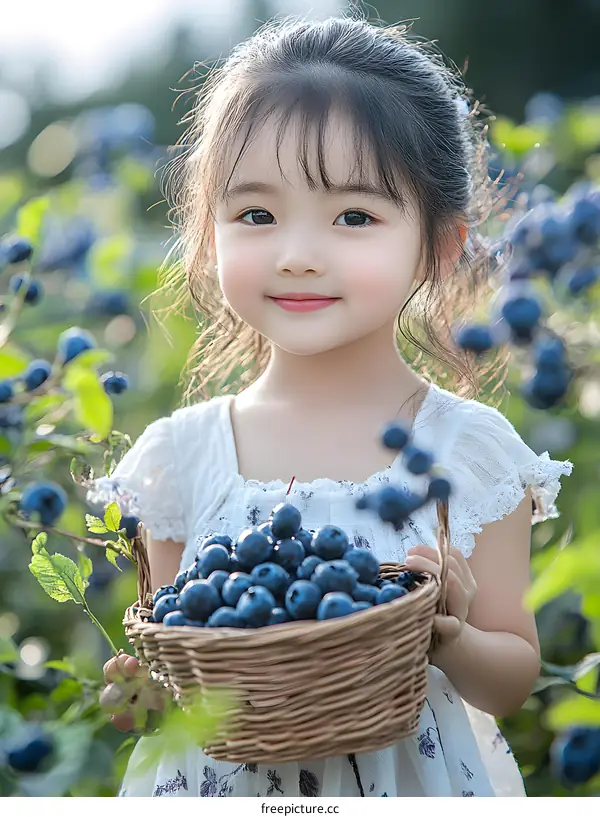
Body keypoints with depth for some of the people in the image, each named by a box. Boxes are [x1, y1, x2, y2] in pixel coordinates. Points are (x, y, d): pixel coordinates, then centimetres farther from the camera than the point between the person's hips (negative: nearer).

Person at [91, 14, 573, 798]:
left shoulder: (472, 451, -13)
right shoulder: (181, 456, -10)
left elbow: (513, 683, -5)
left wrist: (452, 643, -25)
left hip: (417, 779, -1)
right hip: (218, 782, 1)